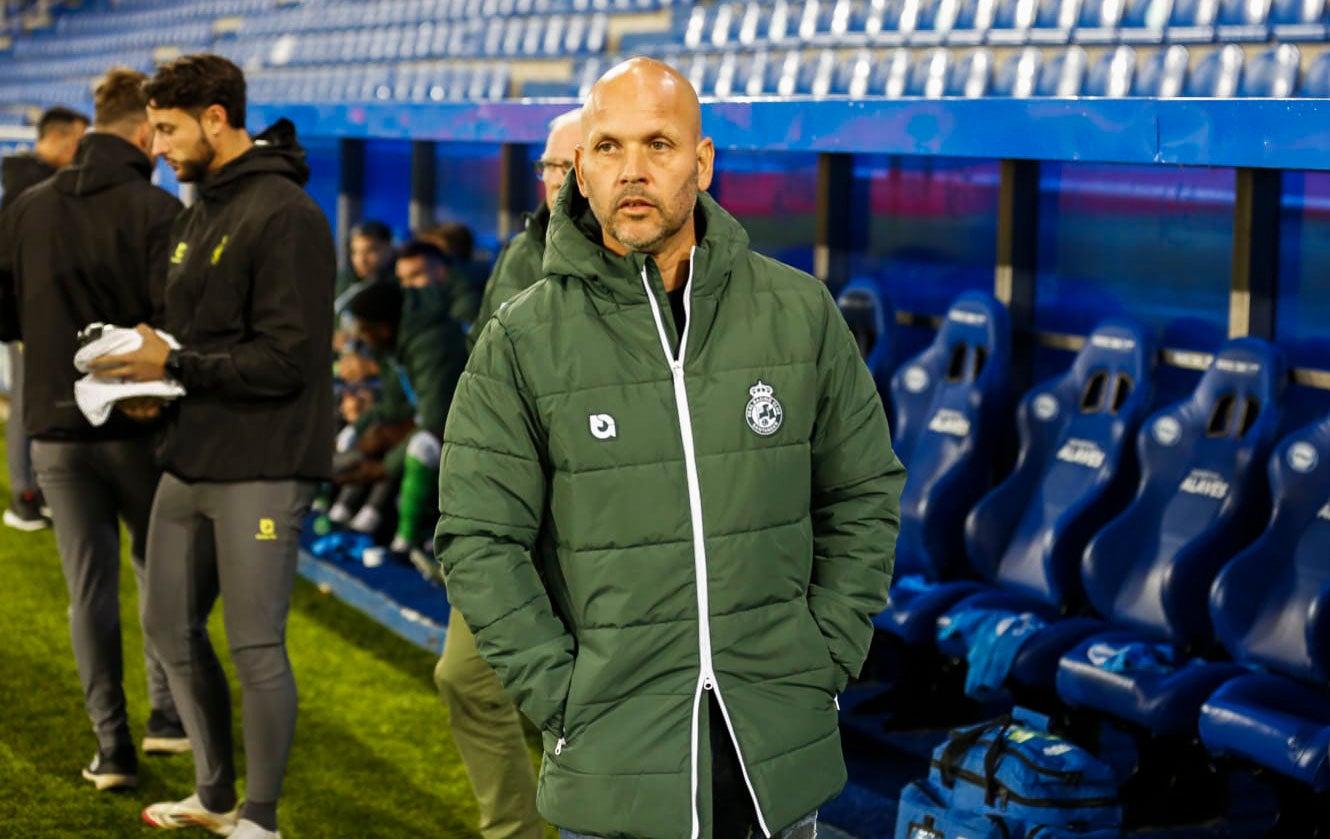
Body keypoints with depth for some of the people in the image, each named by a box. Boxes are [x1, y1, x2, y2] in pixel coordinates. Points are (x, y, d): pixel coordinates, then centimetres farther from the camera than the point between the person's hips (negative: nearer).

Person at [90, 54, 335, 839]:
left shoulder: (284, 216, -15)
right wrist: (152, 374, 1)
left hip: (261, 469, -10)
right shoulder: (200, 210, 15)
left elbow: (287, 357, -21)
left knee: (256, 648, -2)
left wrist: (174, 365, -15)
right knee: (172, 628, 16)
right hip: (191, 462, 10)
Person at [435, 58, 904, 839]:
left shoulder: (800, 312, 1)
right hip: (614, 755, -1)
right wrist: (560, 694, -10)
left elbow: (865, 495, 8)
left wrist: (827, 655, 0)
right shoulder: (524, 340, -4)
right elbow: (480, 540, -5)